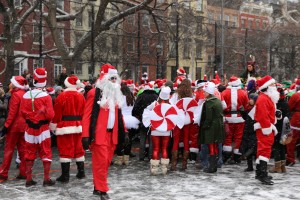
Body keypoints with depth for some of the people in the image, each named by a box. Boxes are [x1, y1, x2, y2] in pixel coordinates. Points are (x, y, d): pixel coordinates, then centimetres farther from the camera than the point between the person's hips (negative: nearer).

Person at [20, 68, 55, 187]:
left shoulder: (25, 96, -2)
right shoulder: (45, 96, -14)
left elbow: (22, 113, 5)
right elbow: (50, 115, -16)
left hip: (29, 128, 4)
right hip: (43, 129, -4)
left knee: (30, 154, 12)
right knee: (46, 154, 5)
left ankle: (29, 179, 15)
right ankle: (47, 179, 6)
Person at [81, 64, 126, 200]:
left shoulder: (116, 94, 14)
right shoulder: (94, 93, -8)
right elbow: (87, 115, -10)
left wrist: (123, 131, 12)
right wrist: (85, 135, -15)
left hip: (112, 133, 7)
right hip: (99, 133, -7)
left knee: (107, 161, 11)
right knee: (101, 161, -6)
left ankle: (98, 187, 23)